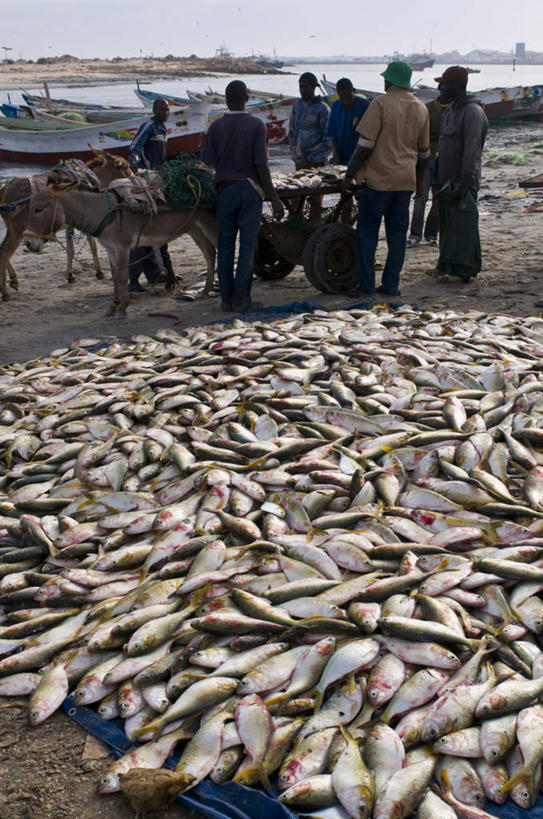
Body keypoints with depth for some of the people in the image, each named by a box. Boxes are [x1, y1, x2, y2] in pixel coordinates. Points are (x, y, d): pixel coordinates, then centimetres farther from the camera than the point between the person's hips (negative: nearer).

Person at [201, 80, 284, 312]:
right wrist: (274, 198, -6)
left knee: (225, 246, 9)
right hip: (251, 189, -2)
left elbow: (208, 162, -1)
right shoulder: (257, 125, -5)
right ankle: (240, 299, 3)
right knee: (247, 245, 3)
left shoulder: (216, 126, 1)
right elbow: (261, 165, -9)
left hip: (225, 189, 2)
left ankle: (226, 298, 10)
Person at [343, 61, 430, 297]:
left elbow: (365, 144, -14)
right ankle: (391, 284, 12)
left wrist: (350, 173, -8)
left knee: (367, 231, 2)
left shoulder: (381, 103, -9)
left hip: (379, 178, -5)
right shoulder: (421, 109, 10)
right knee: (398, 231, 10)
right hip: (406, 180, 6)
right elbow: (424, 152, 17)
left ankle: (366, 285, 1)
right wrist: (419, 180, 29)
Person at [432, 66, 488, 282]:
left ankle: (463, 269, -6)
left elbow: (472, 150, -20)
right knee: (445, 223, 12)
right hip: (446, 179, 9)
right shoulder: (450, 111, 17)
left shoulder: (473, 112, -14)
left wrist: (465, 181, -24)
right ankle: (446, 263, 20)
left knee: (461, 224, -8)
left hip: (463, 182, -9)